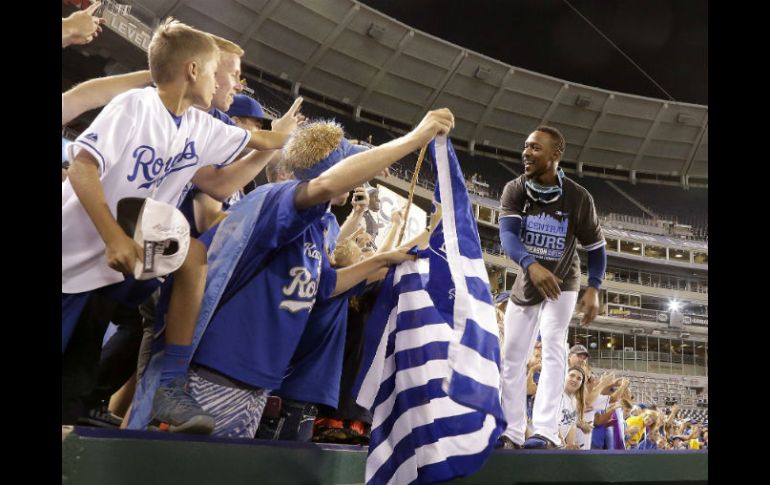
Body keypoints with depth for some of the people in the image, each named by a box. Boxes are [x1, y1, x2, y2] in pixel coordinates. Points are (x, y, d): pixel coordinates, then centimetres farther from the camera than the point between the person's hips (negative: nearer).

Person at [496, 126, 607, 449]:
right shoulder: (514, 190, -14)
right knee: (512, 357, 5)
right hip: (526, 284, 3)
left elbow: (595, 247, -5)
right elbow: (507, 234, -29)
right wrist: (531, 265, -48)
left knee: (553, 348, -21)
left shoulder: (578, 198, -17)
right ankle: (512, 433, 15)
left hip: (562, 284, -3)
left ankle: (545, 432, -25)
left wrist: (593, 289, -17)